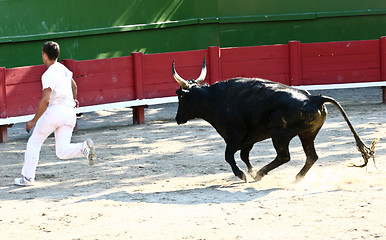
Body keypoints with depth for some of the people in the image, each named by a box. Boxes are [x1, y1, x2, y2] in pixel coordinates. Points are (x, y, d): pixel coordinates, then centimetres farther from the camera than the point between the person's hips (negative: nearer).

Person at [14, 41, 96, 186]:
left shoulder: (48, 75, -11)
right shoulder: (64, 69, 14)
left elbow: (45, 100, -20)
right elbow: (74, 86, 34)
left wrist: (34, 121, -15)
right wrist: (73, 99, 55)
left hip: (55, 110, -7)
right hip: (70, 113, 7)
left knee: (34, 143, 10)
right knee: (62, 151, 6)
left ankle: (27, 177, 10)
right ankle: (84, 147, -21)